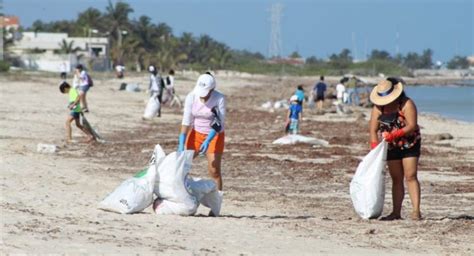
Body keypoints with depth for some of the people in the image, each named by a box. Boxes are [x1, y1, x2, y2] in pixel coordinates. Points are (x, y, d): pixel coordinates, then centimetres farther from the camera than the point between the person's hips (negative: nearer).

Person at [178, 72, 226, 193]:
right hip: (196, 133, 3)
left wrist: (208, 141, -32)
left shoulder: (219, 99, -24)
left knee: (214, 171, -6)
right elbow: (186, 121, -15)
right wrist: (181, 144, -22)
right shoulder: (191, 97, -17)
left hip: (215, 135, -3)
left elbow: (219, 123, -22)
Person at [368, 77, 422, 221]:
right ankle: (396, 212, 7)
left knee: (410, 177, -12)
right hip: (392, 147, 5)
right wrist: (375, 149, -20)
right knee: (396, 179, 6)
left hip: (410, 145, -5)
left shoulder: (406, 104, -18)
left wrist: (395, 135, -34)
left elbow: (412, 126, -24)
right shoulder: (378, 107, -4)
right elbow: (373, 129, -8)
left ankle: (416, 211, -17)